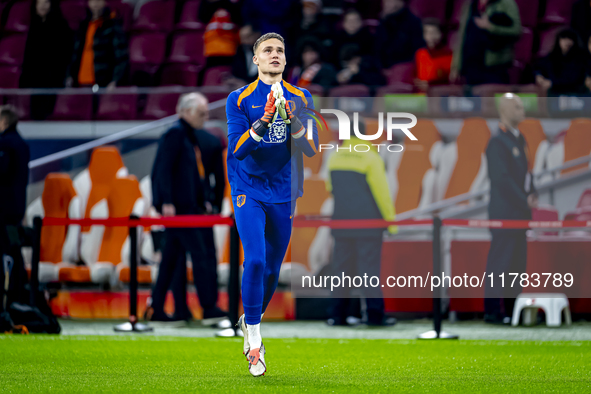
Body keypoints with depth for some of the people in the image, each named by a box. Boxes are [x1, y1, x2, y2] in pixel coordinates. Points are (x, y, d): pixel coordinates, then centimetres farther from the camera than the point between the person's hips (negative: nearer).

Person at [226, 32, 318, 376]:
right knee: (255, 260, -19)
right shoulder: (240, 99, -3)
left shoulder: (301, 98, 5)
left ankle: (250, 321, 39)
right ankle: (254, 345, -11)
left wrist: (292, 119, -21)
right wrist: (264, 120, -27)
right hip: (249, 191, -3)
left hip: (283, 193, 3)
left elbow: (312, 149, -4)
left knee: (273, 269, 11)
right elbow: (237, 149, -14)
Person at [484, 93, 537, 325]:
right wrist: (524, 201, -15)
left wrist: (531, 194, 3)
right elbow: (502, 178, -18)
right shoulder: (497, 142, -13)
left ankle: (510, 308, 14)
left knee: (518, 260, 9)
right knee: (500, 260, -7)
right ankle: (492, 310, -4)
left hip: (520, 210, 9)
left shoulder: (519, 139, 15)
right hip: (504, 211, -9)